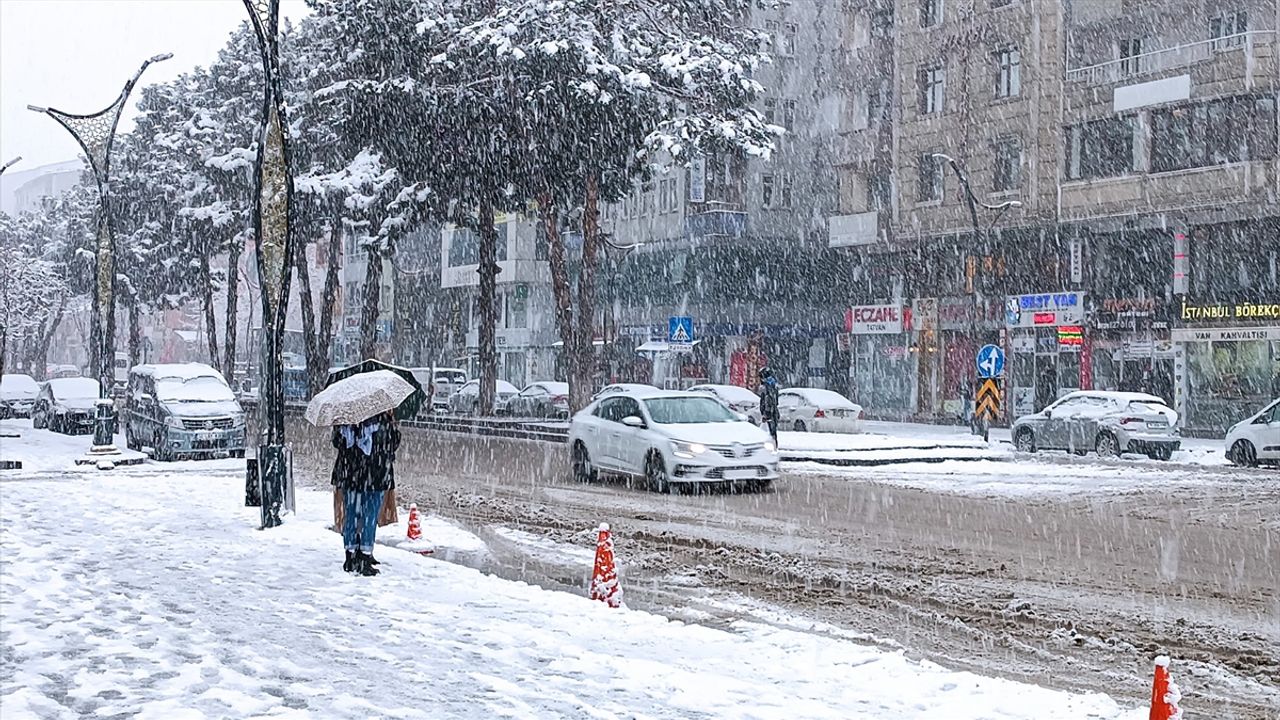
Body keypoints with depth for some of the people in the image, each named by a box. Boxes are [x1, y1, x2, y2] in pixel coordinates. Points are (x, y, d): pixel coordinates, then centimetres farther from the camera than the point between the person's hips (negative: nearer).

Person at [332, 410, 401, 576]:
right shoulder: (384, 417, -13)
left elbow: (337, 440, 7)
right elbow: (394, 442, -4)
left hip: (348, 471, 4)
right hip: (376, 473, -3)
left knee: (350, 514, 12)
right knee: (370, 516, 3)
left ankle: (351, 556, 16)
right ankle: (365, 555, 1)